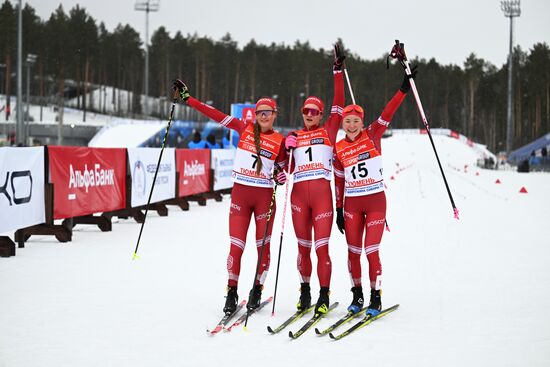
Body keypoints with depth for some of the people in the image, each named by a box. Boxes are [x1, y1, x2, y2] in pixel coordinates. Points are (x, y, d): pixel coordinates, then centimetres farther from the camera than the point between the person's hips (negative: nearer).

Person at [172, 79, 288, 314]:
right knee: (236, 247, -3)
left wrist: (281, 176, -13)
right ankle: (232, 292, 9)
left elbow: (283, 168, 10)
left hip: (264, 197, 0)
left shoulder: (280, 141, 3)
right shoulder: (245, 129, 4)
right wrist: (187, 98, 1)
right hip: (240, 194, 0)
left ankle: (257, 290, 21)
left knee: (263, 246, 5)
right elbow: (215, 115, 3)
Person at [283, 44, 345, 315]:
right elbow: (287, 168, 14)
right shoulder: (294, 137, 16)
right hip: (299, 194, 3)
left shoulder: (328, 131, 10)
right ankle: (305, 291, 21)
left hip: (322, 193, -3)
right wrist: (287, 149, -4)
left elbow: (338, 105, 2)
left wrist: (338, 71, -1)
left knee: (322, 247, -6)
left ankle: (324, 296, 0)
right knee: (303, 247, 8)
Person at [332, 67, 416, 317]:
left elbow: (388, 113, -11)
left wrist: (404, 89, -21)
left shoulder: (372, 136, -1)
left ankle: (376, 298, 6)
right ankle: (357, 296, 20)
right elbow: (339, 181, 9)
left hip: (376, 201, -2)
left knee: (371, 251, -6)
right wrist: (338, 210, 8)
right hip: (352, 205, 2)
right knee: (353, 251, 5)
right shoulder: (339, 149, 3)